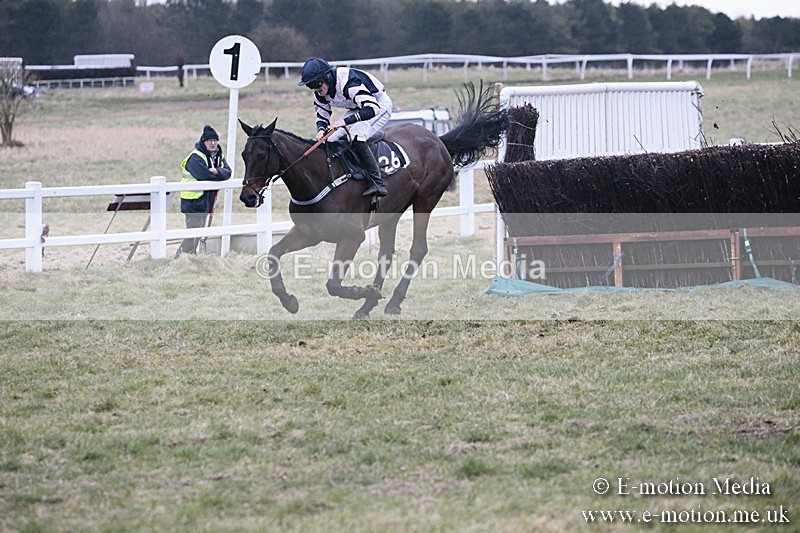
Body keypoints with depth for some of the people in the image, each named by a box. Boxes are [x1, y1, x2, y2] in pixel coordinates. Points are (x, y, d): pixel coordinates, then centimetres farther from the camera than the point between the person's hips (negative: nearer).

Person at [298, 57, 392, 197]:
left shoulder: (348, 82, -36)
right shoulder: (320, 91, -9)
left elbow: (372, 108, -44)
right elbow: (322, 115, 2)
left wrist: (345, 121, -51)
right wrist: (321, 130, -22)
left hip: (380, 105, -9)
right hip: (357, 109, 9)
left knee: (356, 138, -30)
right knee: (331, 140, -3)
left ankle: (377, 184, -29)